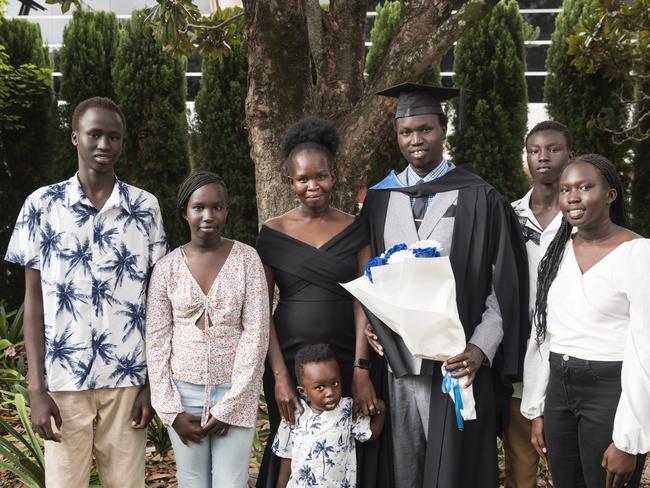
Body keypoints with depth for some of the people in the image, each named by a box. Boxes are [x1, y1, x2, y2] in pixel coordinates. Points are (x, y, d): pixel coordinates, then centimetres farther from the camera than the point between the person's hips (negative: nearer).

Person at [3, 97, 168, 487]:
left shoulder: (145, 207, 2)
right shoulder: (42, 205, 0)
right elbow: (34, 298, 1)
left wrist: (154, 380, 0)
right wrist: (36, 388, -4)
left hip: (128, 379, 1)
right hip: (64, 380, 0)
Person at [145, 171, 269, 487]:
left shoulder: (246, 259, -4)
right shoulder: (167, 266, 0)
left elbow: (256, 333, -7)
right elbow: (156, 340, 1)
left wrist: (229, 405, -9)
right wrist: (171, 409, -4)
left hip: (235, 391, -1)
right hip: (183, 391, 1)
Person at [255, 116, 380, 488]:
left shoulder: (355, 230, 2)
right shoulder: (273, 233, 0)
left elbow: (363, 303, -3)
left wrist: (361, 370, -12)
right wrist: (279, 374, -10)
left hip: (347, 360, 0)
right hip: (289, 359, 0)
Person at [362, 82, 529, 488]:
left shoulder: (478, 198, -3)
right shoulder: (379, 198, 8)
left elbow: (504, 282, -4)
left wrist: (481, 347, -13)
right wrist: (368, 321, -2)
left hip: (456, 362, -3)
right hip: (395, 358, 3)